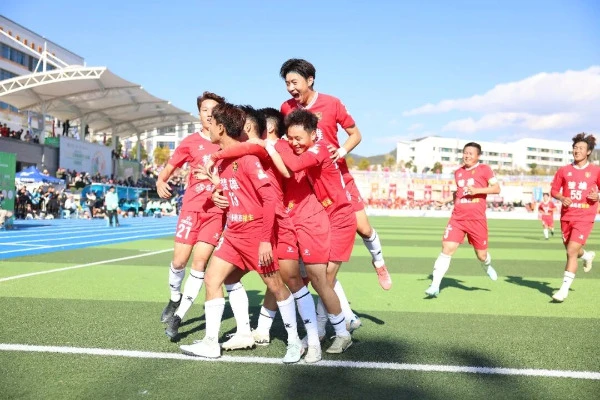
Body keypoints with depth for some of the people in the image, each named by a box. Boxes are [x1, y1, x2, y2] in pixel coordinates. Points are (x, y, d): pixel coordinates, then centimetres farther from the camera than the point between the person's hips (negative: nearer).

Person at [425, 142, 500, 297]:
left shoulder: (484, 169, 0)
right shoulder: (458, 172, 13)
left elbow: (496, 188, -7)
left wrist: (477, 190, -18)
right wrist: (445, 200, 15)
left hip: (477, 219, -3)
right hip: (457, 218, 3)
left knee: (481, 255, 7)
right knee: (447, 248, -12)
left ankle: (487, 266, 47)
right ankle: (435, 286, -11)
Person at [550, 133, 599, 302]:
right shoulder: (563, 170, 4)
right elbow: (554, 191, 9)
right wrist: (561, 198, -11)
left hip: (584, 218, -4)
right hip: (566, 217, 4)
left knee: (572, 252, -14)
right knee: (572, 251, 18)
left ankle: (564, 289, -7)